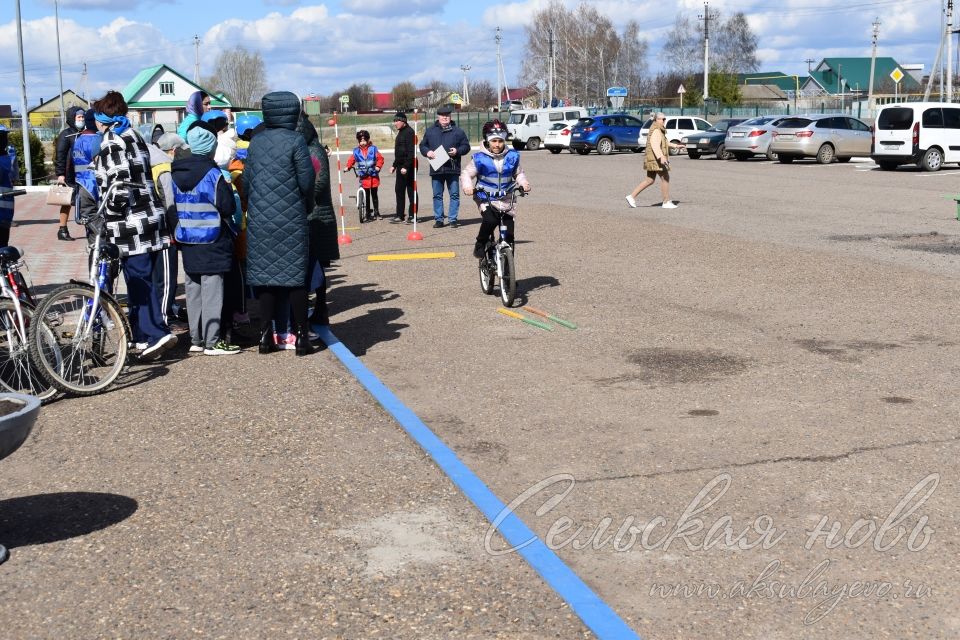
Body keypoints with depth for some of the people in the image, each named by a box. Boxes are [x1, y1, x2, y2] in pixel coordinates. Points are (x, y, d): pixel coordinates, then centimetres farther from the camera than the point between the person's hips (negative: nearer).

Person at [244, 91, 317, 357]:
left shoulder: (256, 142, 5)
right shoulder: (295, 141, -8)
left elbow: (246, 180, 7)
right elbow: (307, 180, -9)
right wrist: (307, 206, 9)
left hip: (259, 220, 4)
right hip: (291, 219, -4)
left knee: (264, 273, 9)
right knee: (295, 274, 3)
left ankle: (265, 335, 12)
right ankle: (301, 336, 5)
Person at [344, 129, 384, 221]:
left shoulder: (373, 148, 0)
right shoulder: (356, 151, 3)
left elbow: (380, 158, 0)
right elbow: (351, 159, 7)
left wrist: (378, 166, -16)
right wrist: (348, 167, -10)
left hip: (373, 175, -1)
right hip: (363, 176, 1)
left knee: (374, 194, 6)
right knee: (366, 195, 3)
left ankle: (376, 212, 15)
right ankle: (368, 213, 10)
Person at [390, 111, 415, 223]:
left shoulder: (409, 132, -13)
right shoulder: (401, 133, 17)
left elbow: (411, 152, -21)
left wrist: (406, 167, -25)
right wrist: (394, 165, 22)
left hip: (407, 167, -10)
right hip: (401, 166, 10)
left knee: (411, 191, -4)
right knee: (399, 190, 11)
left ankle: (412, 215, 0)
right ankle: (399, 215, 16)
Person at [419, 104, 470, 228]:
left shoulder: (458, 131, 5)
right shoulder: (430, 131, 11)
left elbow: (466, 146, 6)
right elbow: (422, 146, 16)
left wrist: (457, 151, -12)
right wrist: (427, 152, -4)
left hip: (452, 168, -2)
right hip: (436, 168, 2)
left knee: (454, 194, 1)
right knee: (437, 195, 5)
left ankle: (453, 219, 8)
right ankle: (438, 219, 12)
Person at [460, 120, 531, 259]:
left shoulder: (512, 156, 2)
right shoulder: (480, 158, -6)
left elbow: (518, 173, 16)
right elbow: (466, 173, 1)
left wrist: (524, 183, -6)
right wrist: (467, 186, -19)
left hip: (505, 200, 3)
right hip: (486, 199, -3)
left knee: (509, 235, 1)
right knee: (490, 220, -32)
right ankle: (480, 246, -7)